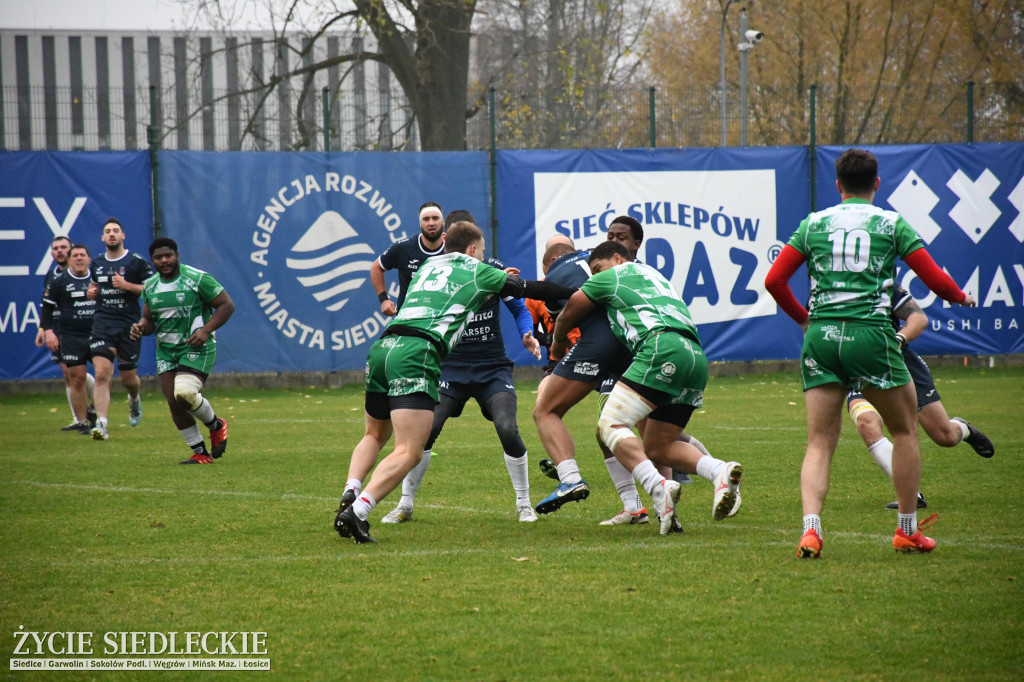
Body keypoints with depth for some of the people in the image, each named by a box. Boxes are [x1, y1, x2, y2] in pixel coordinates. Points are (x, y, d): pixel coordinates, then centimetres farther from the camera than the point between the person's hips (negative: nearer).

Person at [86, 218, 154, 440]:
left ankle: (134, 399, 46)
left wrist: (127, 286, -18)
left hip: (128, 324, -2)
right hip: (102, 323, 2)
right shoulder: (97, 263, 10)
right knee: (101, 374, -15)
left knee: (128, 377, 9)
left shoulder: (137, 262, -4)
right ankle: (101, 424, -19)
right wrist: (91, 291, 4)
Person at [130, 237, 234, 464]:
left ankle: (216, 425, 5)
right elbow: (149, 319, 17)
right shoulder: (150, 286, 9)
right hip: (166, 351, 6)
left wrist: (205, 330, -18)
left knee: (184, 393, -25)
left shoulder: (198, 279, -9)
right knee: (174, 403, -2)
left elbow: (226, 305, -6)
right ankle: (200, 453, 13)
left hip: (196, 349, -6)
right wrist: (141, 328, -8)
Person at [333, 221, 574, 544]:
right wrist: (574, 292, 35)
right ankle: (357, 512, -27)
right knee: (409, 453, -10)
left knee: (375, 435, 28)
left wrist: (499, 278, 53)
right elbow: (528, 289, 21)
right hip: (416, 354, -7)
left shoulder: (428, 266, 30)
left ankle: (350, 493, 4)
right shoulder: (477, 272, 15)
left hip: (382, 347, 7)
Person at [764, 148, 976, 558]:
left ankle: (810, 528, -16)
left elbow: (774, 281, 8)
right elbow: (935, 280, 4)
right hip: (870, 335, -2)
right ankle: (908, 531, 18)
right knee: (905, 431, 16)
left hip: (821, 336, 2)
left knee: (819, 443, 4)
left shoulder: (813, 224, 11)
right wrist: (961, 297, 26)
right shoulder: (891, 223, 5)